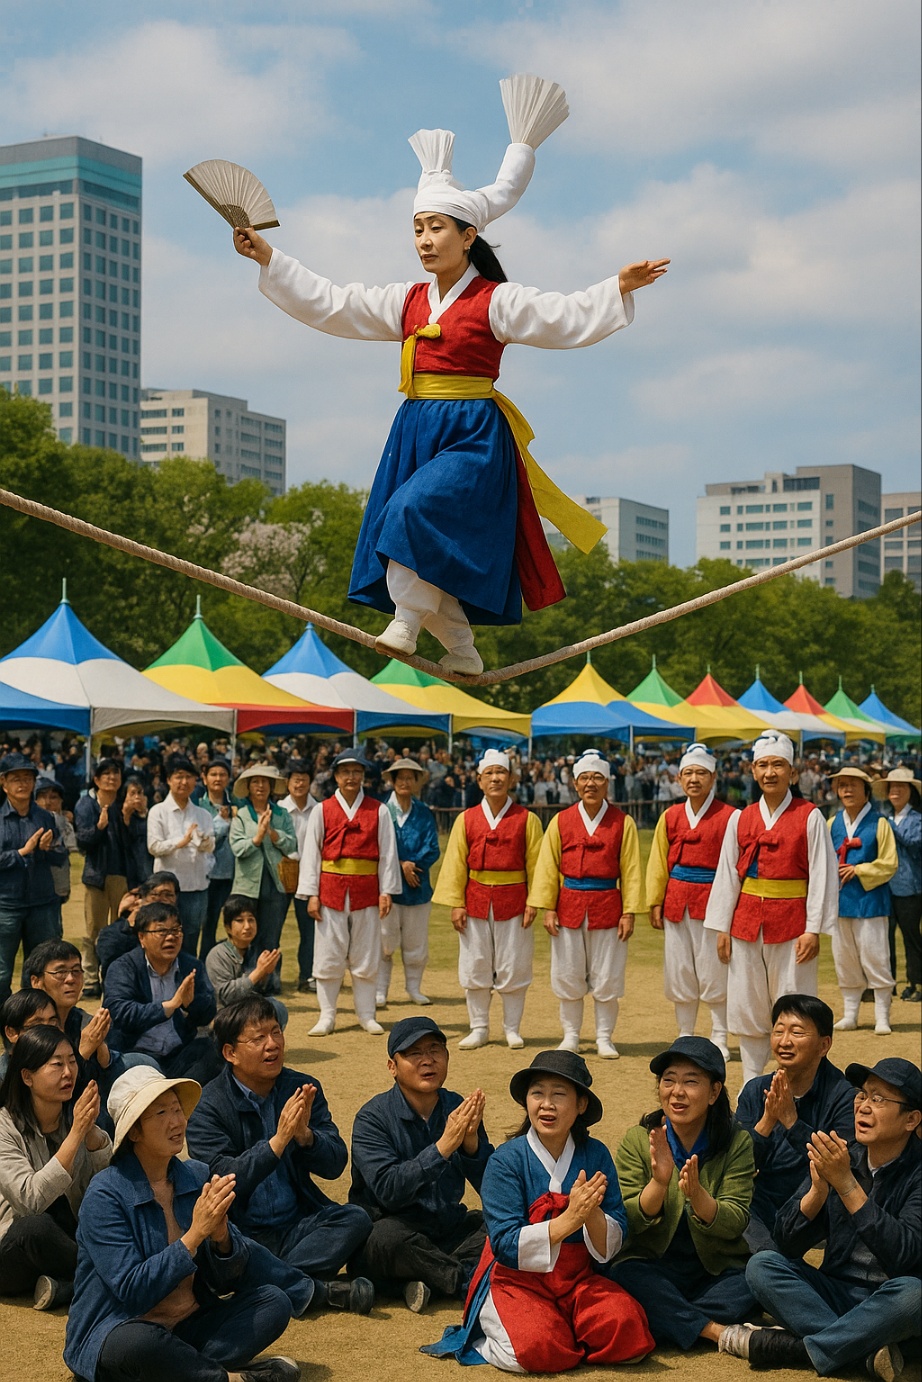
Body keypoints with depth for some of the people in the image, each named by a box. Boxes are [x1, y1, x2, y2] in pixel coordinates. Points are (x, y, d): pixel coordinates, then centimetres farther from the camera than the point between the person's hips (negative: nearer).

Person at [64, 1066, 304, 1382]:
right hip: (120, 1329, -6)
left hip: (189, 1325, 6)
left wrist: (220, 1234, -19)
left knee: (274, 1301, -11)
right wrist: (195, 1233, -26)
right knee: (131, 1342, -38)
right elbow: (132, 1292, -22)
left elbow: (226, 1282, 3)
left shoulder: (197, 1177, 1)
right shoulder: (105, 1195, -14)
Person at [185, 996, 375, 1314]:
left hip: (298, 1225, 3)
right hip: (242, 1234, -3)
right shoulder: (207, 1107, -7)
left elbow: (335, 1165, -1)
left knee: (355, 1219, -22)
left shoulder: (304, 1090, 6)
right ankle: (325, 1290, -23)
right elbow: (224, 1179, -18)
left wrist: (305, 1135, -21)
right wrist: (278, 1141, -27)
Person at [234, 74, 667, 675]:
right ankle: (463, 652, 15)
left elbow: (567, 317, -10)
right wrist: (269, 258, 9)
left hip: (472, 434, -6)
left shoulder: (495, 301, -3)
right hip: (416, 430, 6)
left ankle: (406, 624, -15)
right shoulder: (407, 302, 12)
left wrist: (618, 289, -22)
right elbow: (329, 304, 13)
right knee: (429, 557, 2)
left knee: (415, 513, -26)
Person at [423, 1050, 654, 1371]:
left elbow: (611, 1246, -2)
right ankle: (485, 1341, 1)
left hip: (579, 1279, 3)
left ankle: (565, 1336, 3)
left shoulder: (595, 1155, 0)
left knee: (628, 1333, -26)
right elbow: (507, 1245, -16)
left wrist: (592, 1214, -24)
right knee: (540, 1349, -31)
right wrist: (570, 1219, -26)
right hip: (517, 1280, -3)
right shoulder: (506, 1160, -9)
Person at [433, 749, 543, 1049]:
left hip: (513, 901, -2)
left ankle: (512, 1029, 16)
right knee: (475, 967, 6)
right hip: (476, 900, 2)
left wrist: (533, 902, -6)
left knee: (513, 968, 4)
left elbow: (535, 863, 0)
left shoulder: (527, 819, 0)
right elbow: (455, 863, 4)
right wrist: (456, 903, -2)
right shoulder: (466, 819, 3)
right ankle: (479, 1028, 17)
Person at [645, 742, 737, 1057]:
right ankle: (685, 1036, 19)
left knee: (715, 974, 0)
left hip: (712, 901, -4)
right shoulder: (670, 817, 8)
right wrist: (655, 903, 6)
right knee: (679, 973, 8)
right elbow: (658, 862, 12)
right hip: (676, 903, 4)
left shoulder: (729, 816, -4)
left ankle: (719, 1039, 11)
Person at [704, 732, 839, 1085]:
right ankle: (751, 1082, 18)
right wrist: (722, 928, 3)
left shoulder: (810, 817, -4)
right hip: (747, 922, 4)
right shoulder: (740, 819, 7)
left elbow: (822, 876, -6)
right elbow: (727, 874, 7)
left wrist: (813, 929, -11)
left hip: (791, 925, -4)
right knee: (746, 1006, 8)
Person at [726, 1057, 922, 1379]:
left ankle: (787, 1347, -24)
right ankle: (867, 1350, -27)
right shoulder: (840, 1158, 4)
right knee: (762, 1265, -16)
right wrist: (818, 1189, -20)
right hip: (837, 1296, 4)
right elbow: (787, 1243, -2)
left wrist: (846, 1184, -27)